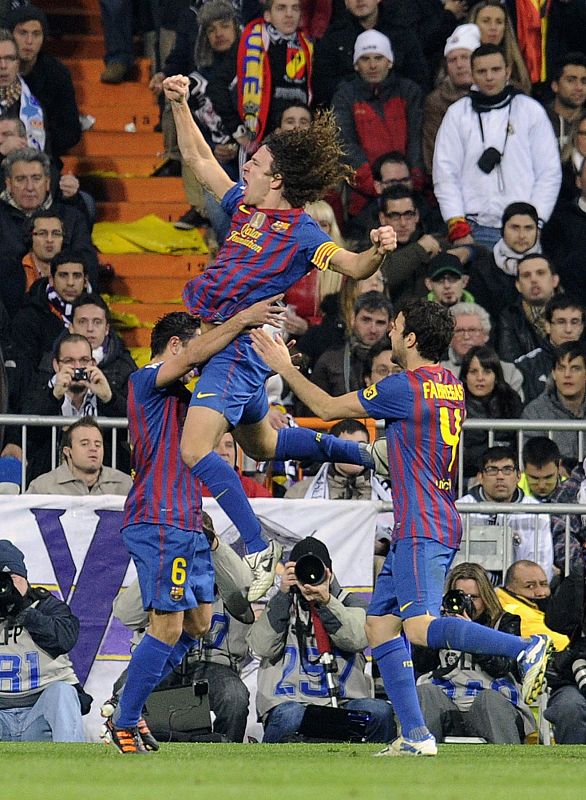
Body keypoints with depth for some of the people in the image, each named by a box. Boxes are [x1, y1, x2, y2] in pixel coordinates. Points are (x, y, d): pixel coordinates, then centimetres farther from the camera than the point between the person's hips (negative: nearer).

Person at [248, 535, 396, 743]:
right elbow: (262, 647, -5)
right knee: (290, 715, -38)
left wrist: (326, 602, -22)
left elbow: (358, 639, -9)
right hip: (290, 700, -1)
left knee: (380, 711, -29)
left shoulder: (349, 603, 15)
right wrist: (283, 594, -9)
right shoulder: (280, 606, 15)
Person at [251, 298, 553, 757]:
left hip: (421, 529, -10)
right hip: (440, 523, 10)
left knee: (419, 626, -20)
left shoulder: (405, 387, -12)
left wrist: (285, 367, 10)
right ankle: (416, 736, 4)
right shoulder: (452, 388, 14)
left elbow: (328, 409, -2)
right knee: (380, 624, 9)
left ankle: (526, 649, -28)